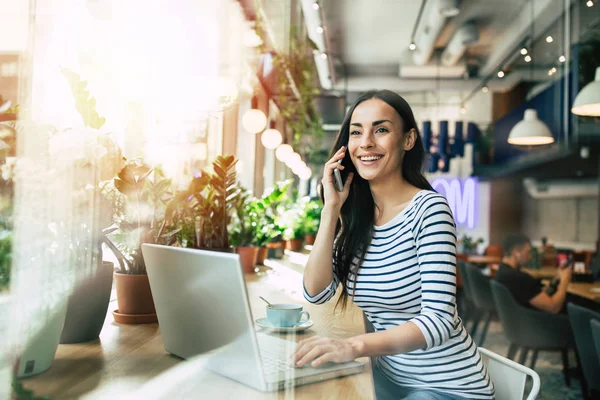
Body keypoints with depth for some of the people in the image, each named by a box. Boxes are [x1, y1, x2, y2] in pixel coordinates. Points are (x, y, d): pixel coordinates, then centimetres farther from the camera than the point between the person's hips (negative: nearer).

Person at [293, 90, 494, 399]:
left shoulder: (428, 208, -19)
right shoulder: (355, 217, 0)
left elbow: (439, 320, -26)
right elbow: (316, 293, -7)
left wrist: (355, 346, -40)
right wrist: (331, 208, -14)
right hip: (389, 374, 5)